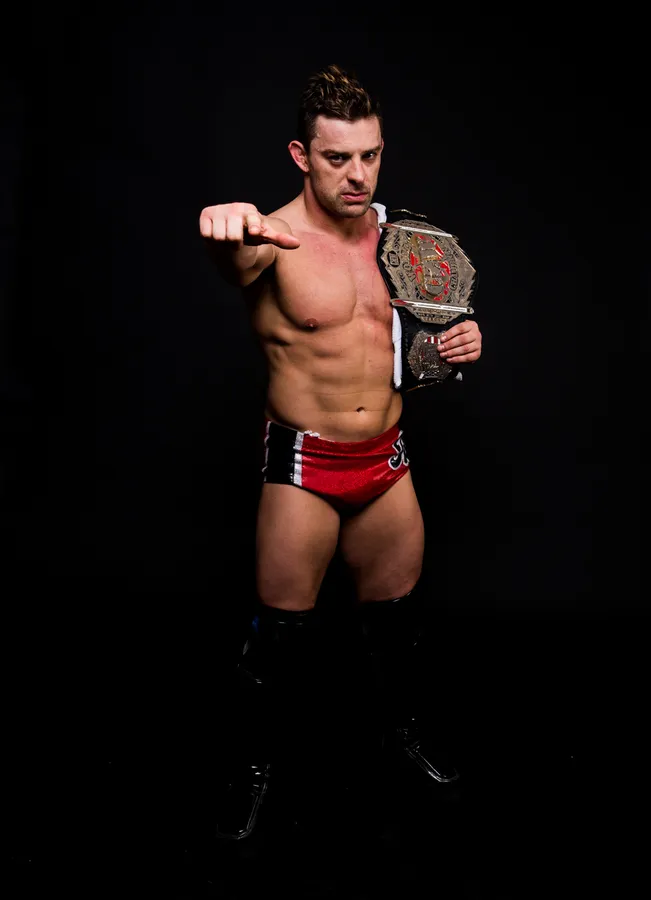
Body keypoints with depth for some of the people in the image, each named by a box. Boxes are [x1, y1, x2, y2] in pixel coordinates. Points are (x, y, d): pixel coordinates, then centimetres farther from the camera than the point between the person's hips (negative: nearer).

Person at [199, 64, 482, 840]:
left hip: (387, 458, 5)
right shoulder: (276, 243, -15)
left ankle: (403, 723, 45)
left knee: (396, 607, 18)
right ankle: (257, 762, 29)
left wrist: (460, 338, -4)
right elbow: (233, 257, -40)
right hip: (304, 464, -5)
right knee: (282, 627, 4)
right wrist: (229, 227, -63)